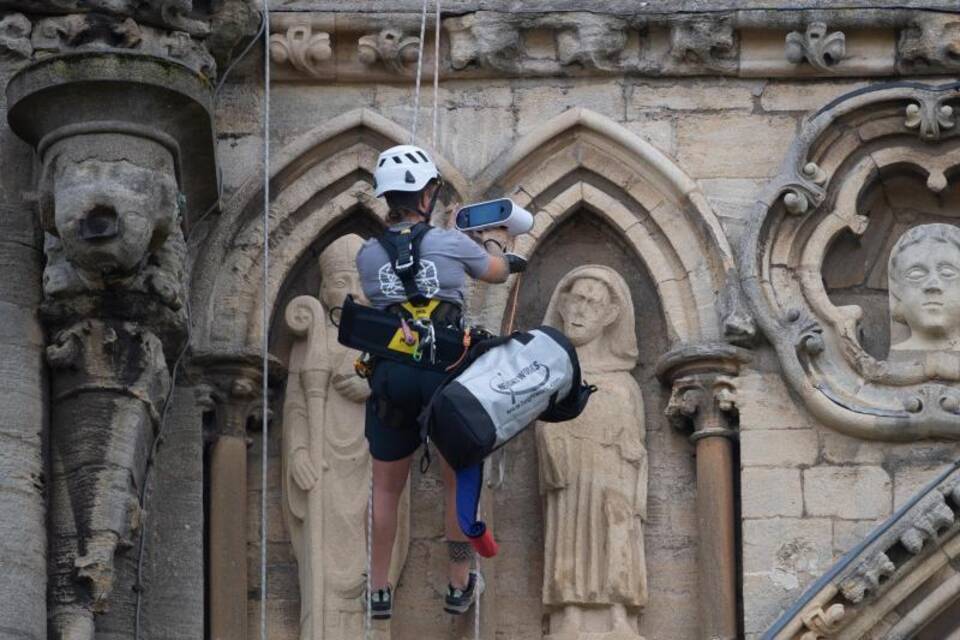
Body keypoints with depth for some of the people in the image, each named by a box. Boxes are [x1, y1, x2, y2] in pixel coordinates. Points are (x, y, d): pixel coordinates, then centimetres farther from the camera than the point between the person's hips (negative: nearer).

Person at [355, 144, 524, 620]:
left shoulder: (369, 255, 3)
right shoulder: (451, 244, -3)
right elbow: (498, 272, 16)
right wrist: (494, 243, 40)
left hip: (390, 375, 2)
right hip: (446, 372, -2)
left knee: (386, 488, 15)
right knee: (458, 480, 16)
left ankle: (378, 591, 15)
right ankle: (459, 586, 20)